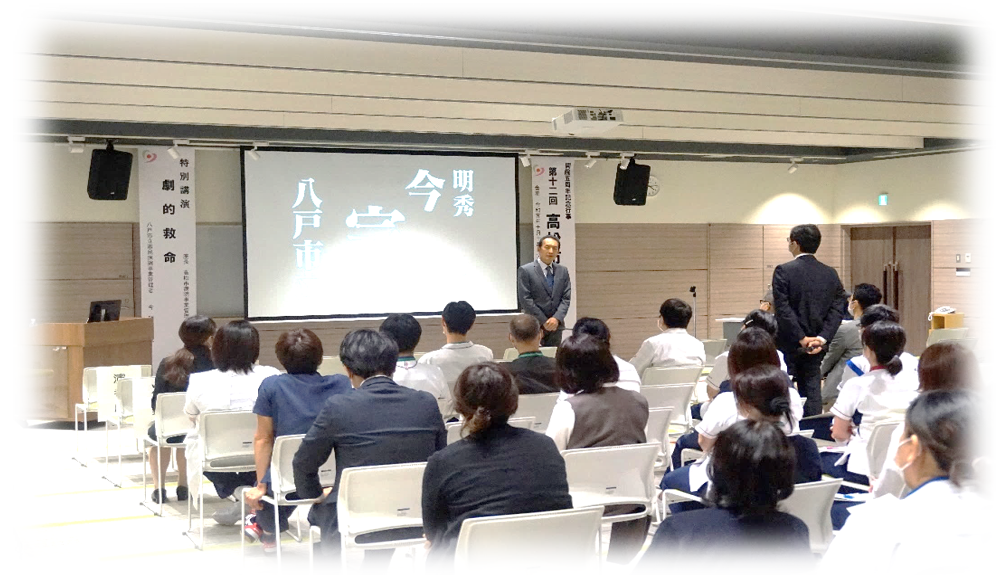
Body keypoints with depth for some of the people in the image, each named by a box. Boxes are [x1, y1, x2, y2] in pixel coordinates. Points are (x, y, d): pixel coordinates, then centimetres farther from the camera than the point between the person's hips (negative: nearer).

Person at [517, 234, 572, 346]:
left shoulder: (563, 271, 10)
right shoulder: (525, 270, -4)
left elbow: (566, 298, 6)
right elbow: (525, 299, -9)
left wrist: (557, 318, -10)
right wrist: (544, 321, -11)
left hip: (556, 325, 4)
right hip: (534, 324, -4)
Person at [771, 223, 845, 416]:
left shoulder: (784, 271, -11)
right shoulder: (831, 274, 5)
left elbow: (782, 309, -16)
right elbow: (836, 310, -1)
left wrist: (801, 339, -12)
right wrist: (822, 338, -8)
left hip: (788, 345, -4)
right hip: (815, 348, 5)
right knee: (812, 392, 10)